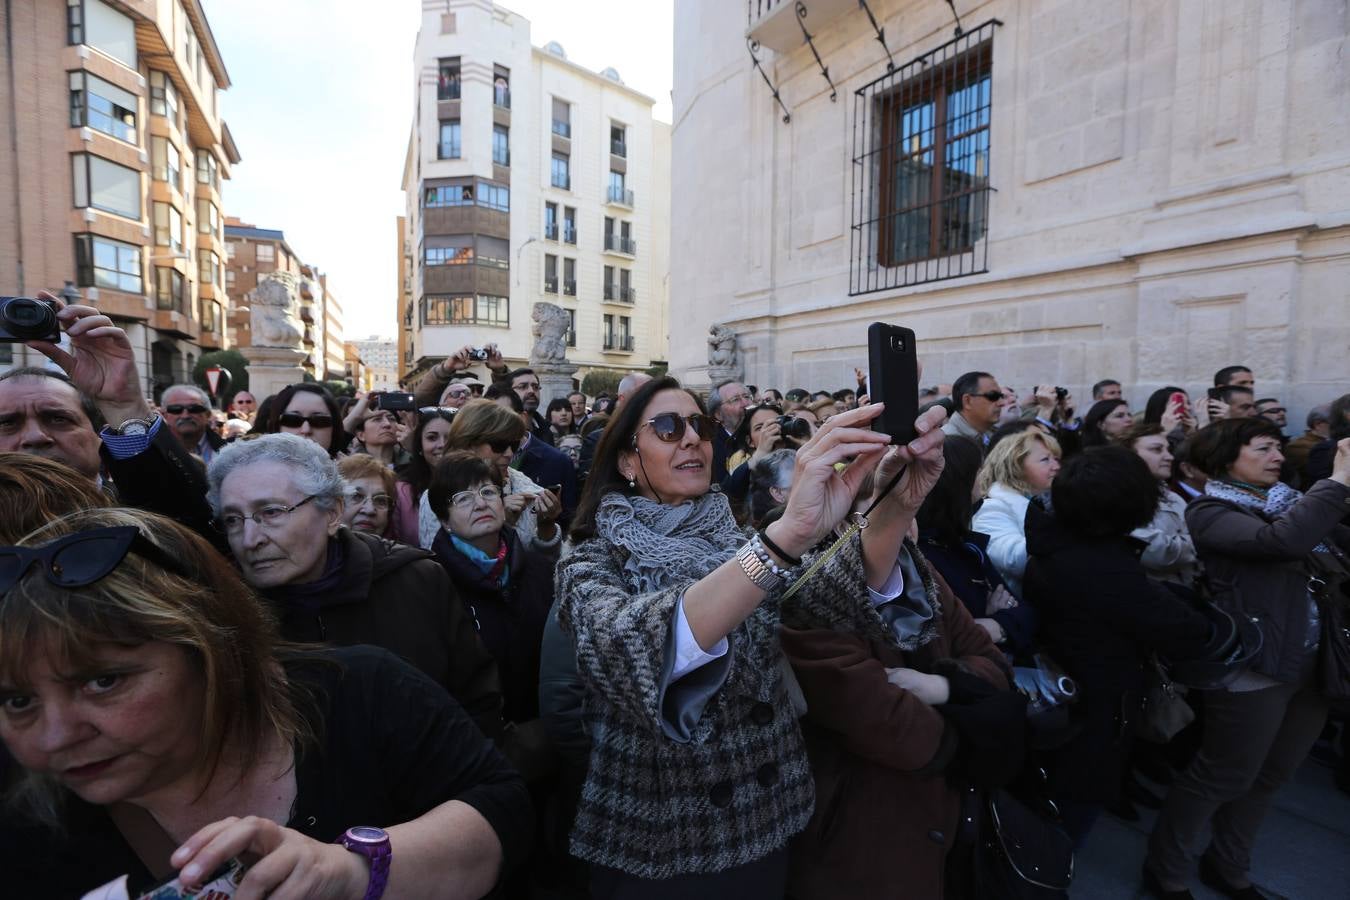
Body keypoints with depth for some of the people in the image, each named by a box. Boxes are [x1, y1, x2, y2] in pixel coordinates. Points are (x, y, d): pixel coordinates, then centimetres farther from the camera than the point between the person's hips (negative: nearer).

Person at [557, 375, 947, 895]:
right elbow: (625, 650, -35)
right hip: (654, 842, -3)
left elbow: (836, 594, -18)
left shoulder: (740, 541, 0)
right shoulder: (591, 563, -13)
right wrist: (790, 532, -46)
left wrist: (897, 504, -37)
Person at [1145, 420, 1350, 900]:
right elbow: (1284, 540, -31)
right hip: (1254, 669, -8)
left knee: (1269, 777, 20)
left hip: (1309, 665, 8)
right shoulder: (1210, 513, -13)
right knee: (1223, 777, 4)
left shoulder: (1286, 501, 10)